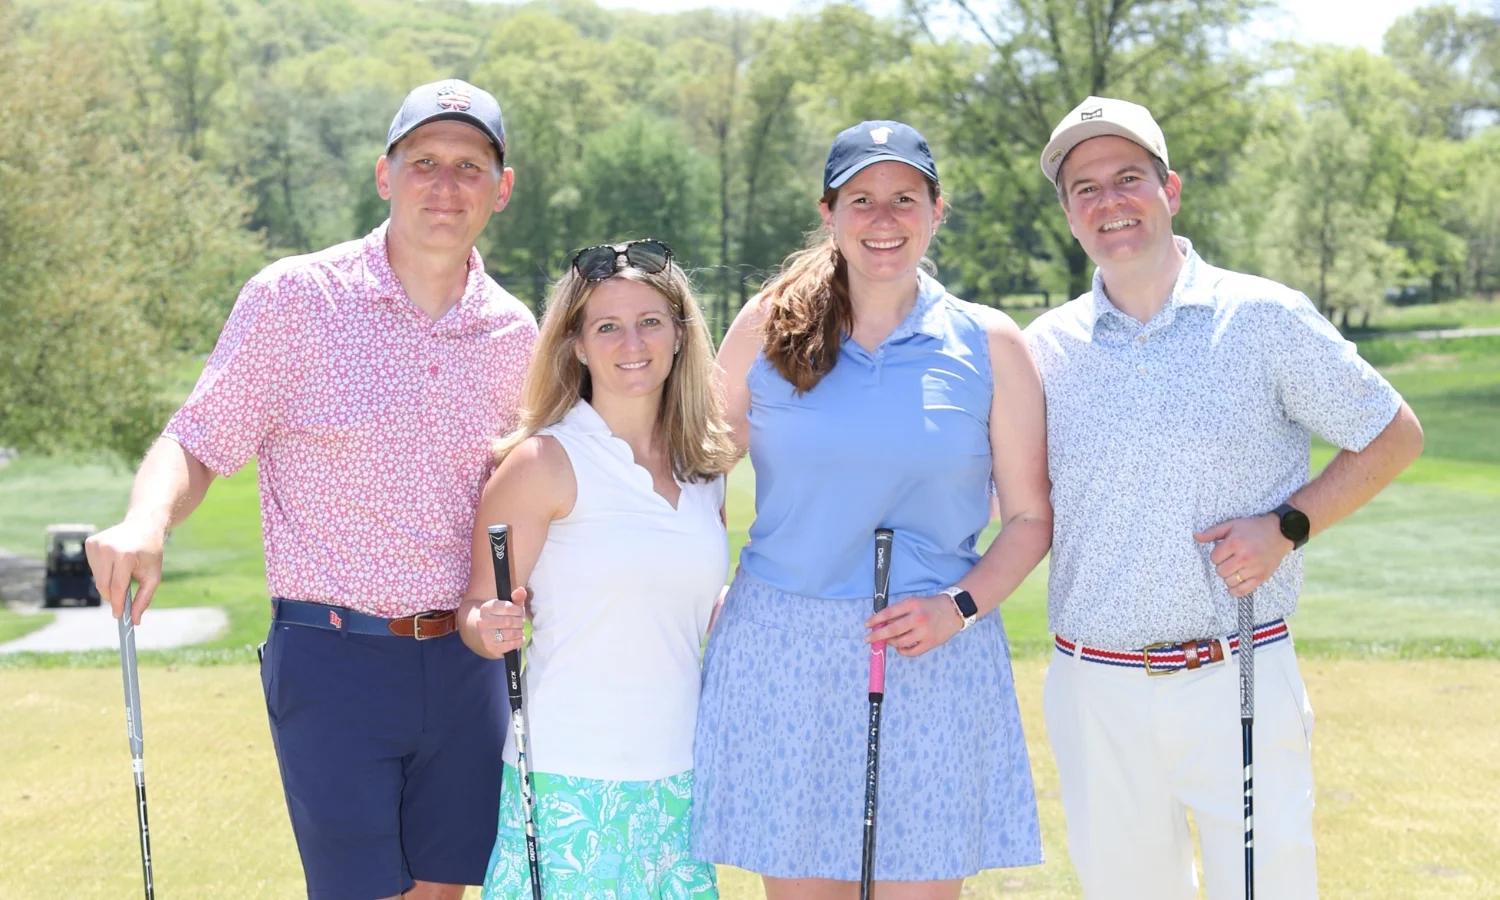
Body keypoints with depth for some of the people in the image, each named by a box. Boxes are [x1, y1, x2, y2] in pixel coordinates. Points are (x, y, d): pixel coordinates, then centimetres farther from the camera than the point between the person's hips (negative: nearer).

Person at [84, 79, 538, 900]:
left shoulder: (513, 333, 6)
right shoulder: (294, 297, -7)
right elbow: (198, 443, -6)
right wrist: (146, 522, -26)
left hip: (465, 657, 4)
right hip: (334, 655, -4)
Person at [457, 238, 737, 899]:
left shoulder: (705, 467, 9)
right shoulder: (545, 461, -8)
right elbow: (477, 611, -6)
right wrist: (490, 629, -26)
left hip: (680, 779, 5)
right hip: (571, 784, -5)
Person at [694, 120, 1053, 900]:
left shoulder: (988, 344, 3)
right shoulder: (767, 326, 4)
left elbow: (1031, 518, 5)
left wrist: (962, 605, -10)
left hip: (931, 656, 0)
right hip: (781, 652, 1)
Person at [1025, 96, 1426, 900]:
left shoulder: (1266, 319, -2)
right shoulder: (1043, 349, 5)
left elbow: (1393, 437, 4)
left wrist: (1288, 525, -9)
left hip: (1239, 679, -2)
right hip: (1094, 689, 3)